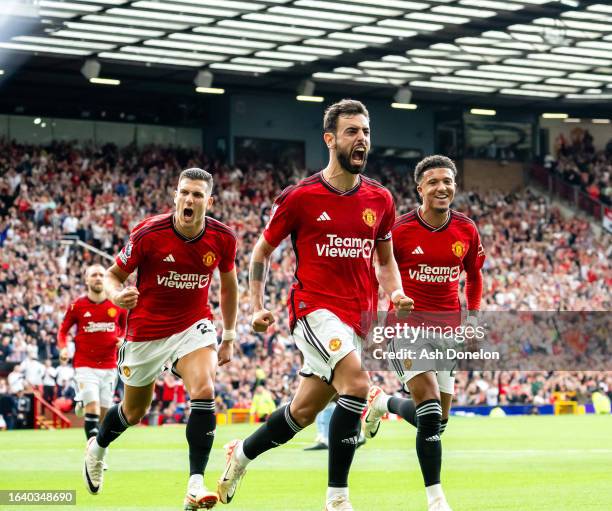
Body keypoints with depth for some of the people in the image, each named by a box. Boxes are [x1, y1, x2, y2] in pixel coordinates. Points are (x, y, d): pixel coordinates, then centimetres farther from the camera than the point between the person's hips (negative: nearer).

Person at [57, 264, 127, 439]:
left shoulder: (118, 304, 3)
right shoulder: (77, 306, -2)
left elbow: (125, 326, 20)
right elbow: (63, 329, 10)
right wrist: (63, 348, -8)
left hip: (109, 367, 3)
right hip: (85, 365, -3)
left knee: (104, 412, 5)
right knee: (93, 407, -17)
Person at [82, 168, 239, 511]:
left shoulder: (223, 238, -11)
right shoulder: (149, 234, -19)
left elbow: (229, 283, 8)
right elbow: (114, 273, -6)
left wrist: (229, 337, 11)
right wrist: (116, 294, -30)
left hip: (194, 326, 1)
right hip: (146, 332, -1)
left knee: (204, 391, -26)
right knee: (135, 412, 14)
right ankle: (98, 447, 49)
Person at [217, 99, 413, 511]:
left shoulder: (380, 199, 7)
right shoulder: (299, 197, -5)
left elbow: (385, 260, 20)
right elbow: (262, 251, 7)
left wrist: (396, 293, 1)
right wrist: (258, 307, -3)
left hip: (357, 317, 5)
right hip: (314, 308, -5)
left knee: (303, 413, 9)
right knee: (357, 382, -28)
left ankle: (242, 453, 38)